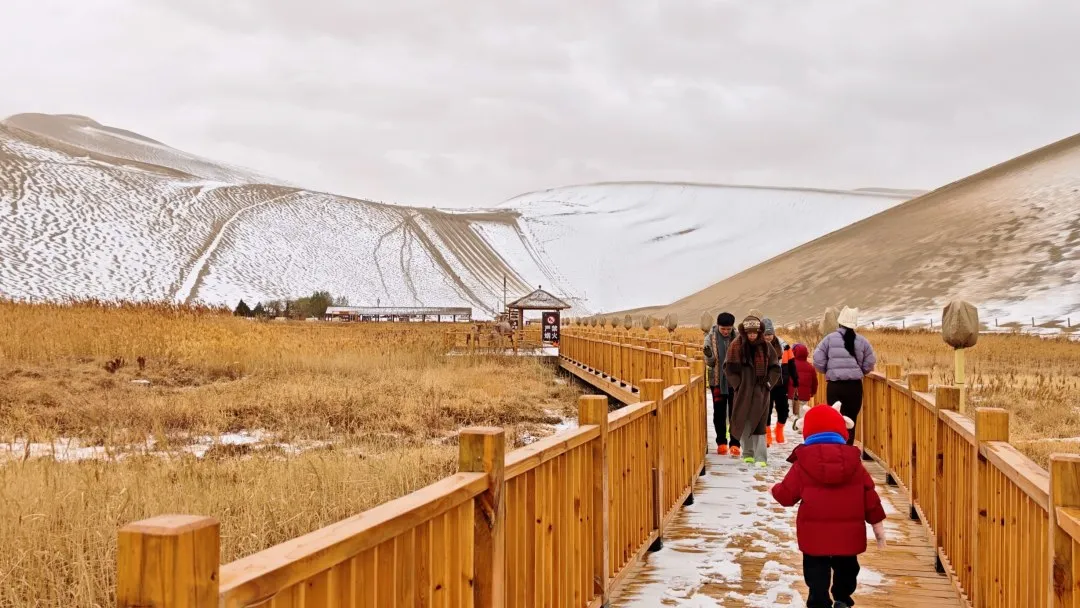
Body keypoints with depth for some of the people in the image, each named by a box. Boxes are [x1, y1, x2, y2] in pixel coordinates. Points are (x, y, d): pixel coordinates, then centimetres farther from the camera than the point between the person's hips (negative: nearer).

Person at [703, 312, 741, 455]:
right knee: (719, 413, 8)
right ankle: (721, 442, 18)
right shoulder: (711, 337, -4)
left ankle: (734, 443, 6)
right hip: (717, 381, 1)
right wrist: (708, 356, -23)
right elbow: (710, 363, -1)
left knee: (735, 412, 2)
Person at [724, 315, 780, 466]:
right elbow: (729, 368, -3)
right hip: (743, 391, 0)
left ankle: (761, 458, -5)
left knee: (759, 424, -4)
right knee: (743, 423, 8)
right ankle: (747, 453, 23)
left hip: (760, 391, 0)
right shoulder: (736, 346, -3)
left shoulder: (765, 347, 2)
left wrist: (768, 383, -2)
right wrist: (738, 385, -8)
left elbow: (775, 368, 9)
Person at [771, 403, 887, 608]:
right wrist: (877, 524, 13)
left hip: (814, 534, -2)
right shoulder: (853, 460, 0)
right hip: (848, 533, 2)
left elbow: (786, 495, -2)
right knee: (846, 569, 23)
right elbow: (869, 495, 4)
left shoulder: (802, 463, -7)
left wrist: (776, 490, 22)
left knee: (817, 574, 6)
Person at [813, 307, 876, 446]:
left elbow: (818, 360, -4)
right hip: (855, 385, 1)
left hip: (834, 386, -1)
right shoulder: (861, 341, 4)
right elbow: (870, 362, 7)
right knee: (851, 420, 9)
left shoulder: (830, 338, -2)